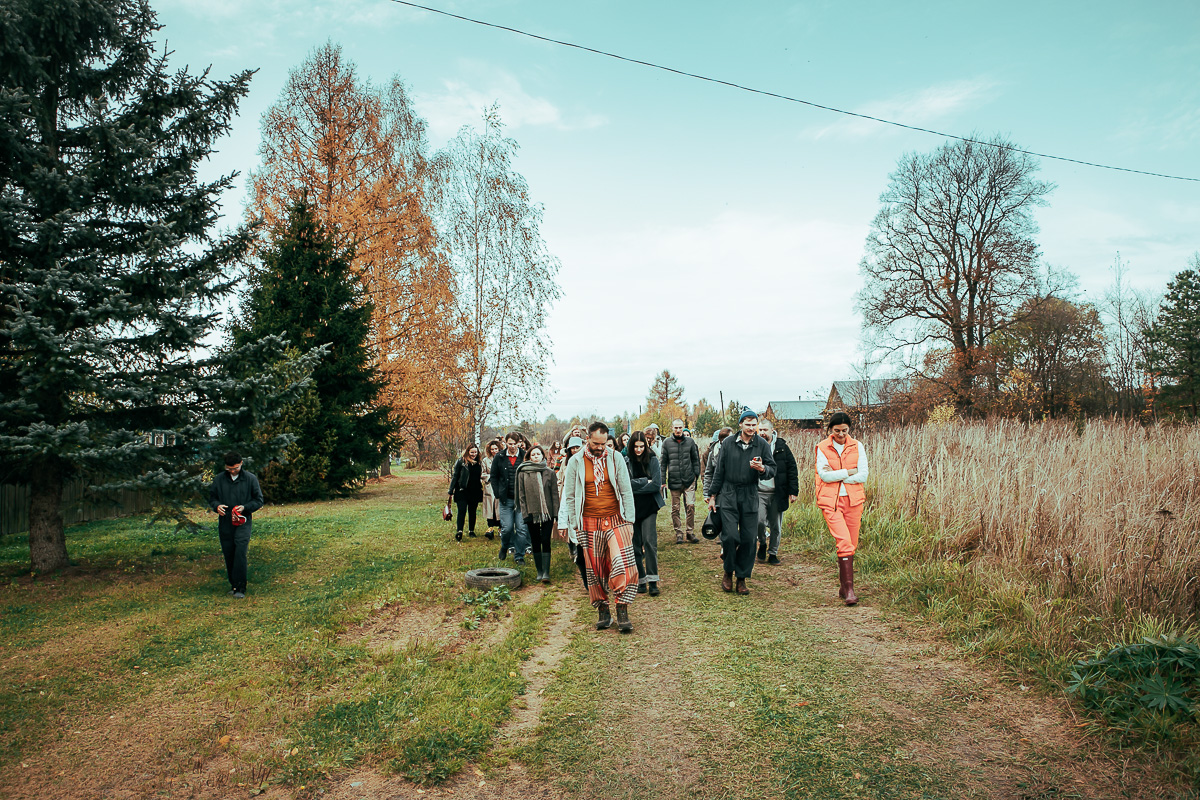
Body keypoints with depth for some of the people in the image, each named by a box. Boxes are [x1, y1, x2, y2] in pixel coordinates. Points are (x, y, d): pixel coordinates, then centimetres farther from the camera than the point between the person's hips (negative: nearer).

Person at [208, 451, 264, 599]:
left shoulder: (250, 479, 1)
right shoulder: (218, 479, 7)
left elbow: (259, 500, 5)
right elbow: (212, 497, 15)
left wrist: (245, 507, -13)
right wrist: (217, 506, -8)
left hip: (243, 522, -3)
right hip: (225, 522, 3)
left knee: (240, 553, -14)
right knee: (228, 554, 7)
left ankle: (240, 588, -11)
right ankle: (233, 585, 21)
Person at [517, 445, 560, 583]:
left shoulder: (550, 473, 4)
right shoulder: (523, 474, 4)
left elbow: (555, 494, 4)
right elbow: (521, 495, 4)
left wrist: (555, 513, -3)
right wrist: (524, 513, -3)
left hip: (547, 513, -1)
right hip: (532, 513, 1)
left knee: (546, 541, -5)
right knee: (536, 542, 8)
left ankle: (546, 572, -6)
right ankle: (539, 571, 16)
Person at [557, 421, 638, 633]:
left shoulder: (615, 459, 2)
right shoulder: (576, 463, 1)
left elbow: (626, 491, 5)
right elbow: (568, 496, 7)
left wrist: (629, 520, 1)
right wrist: (565, 522, 3)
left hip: (615, 520, 0)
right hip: (589, 524, 0)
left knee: (624, 565, -12)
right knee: (594, 569, 5)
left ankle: (622, 612, -2)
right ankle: (603, 611, 18)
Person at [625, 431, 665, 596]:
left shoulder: (652, 460, 1)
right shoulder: (626, 462, 1)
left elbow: (657, 485, -6)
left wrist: (636, 486, -8)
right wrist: (646, 481, -10)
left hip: (649, 507, -1)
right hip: (632, 508, 1)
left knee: (649, 541, -12)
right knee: (635, 545, 5)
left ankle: (652, 581, -9)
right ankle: (640, 581, 13)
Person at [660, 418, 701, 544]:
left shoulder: (690, 441, 7)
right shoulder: (667, 443, 4)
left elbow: (695, 459, 14)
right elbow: (662, 462, 7)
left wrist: (696, 474, 6)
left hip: (689, 480, 0)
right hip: (674, 481, 0)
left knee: (690, 506, -5)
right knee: (675, 508, 3)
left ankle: (691, 532, 6)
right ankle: (678, 533, 13)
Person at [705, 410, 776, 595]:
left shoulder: (762, 445, 3)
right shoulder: (728, 443, 2)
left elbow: (772, 470, 4)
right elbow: (719, 471, 8)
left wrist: (762, 468, -20)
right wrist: (712, 496, 9)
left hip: (750, 496, 1)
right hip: (728, 495, -1)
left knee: (749, 539, 0)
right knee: (730, 536, -10)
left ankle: (742, 578, 15)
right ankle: (728, 573, 13)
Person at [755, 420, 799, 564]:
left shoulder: (782, 447, 3)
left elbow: (792, 469, 5)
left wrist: (793, 491, 0)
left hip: (777, 494, 1)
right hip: (759, 493, -1)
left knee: (776, 526, 6)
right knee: (759, 521, -13)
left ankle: (773, 553, 21)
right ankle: (762, 543, 15)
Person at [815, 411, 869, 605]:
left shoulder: (857, 446, 6)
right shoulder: (822, 447, 2)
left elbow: (862, 476, -2)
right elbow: (824, 475, -10)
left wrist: (835, 475, -7)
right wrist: (848, 472, -7)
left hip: (853, 500, 3)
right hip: (831, 501, -3)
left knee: (851, 545, 6)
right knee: (844, 543, -15)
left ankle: (843, 586, 22)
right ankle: (849, 588, -13)